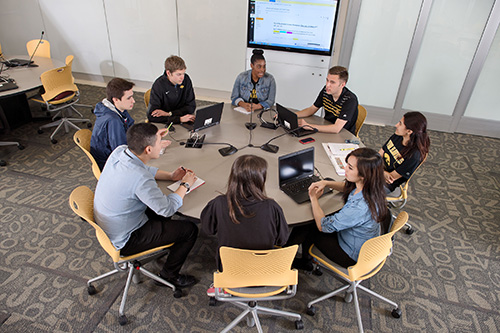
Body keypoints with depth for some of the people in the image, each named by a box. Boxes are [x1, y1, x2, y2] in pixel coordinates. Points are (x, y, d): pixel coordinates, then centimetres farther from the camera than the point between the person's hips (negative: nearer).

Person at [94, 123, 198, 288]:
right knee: (190, 229, -3)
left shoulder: (119, 151, -12)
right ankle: (168, 276, 16)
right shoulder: (140, 179, -37)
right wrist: (185, 185, -9)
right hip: (124, 241, -9)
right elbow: (168, 209, -22)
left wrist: (170, 175, 5)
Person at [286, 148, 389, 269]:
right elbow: (347, 186, 10)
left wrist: (314, 199, -14)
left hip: (353, 256, -7)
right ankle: (305, 260, 33)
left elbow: (322, 226, -28)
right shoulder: (369, 186, -16)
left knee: (308, 229, 4)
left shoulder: (360, 207, -41)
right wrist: (326, 183, -8)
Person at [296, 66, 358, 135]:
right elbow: (312, 109, 5)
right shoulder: (326, 90, -7)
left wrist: (308, 126, -36)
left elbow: (336, 129, -32)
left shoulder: (350, 99, -25)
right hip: (327, 130, 5)